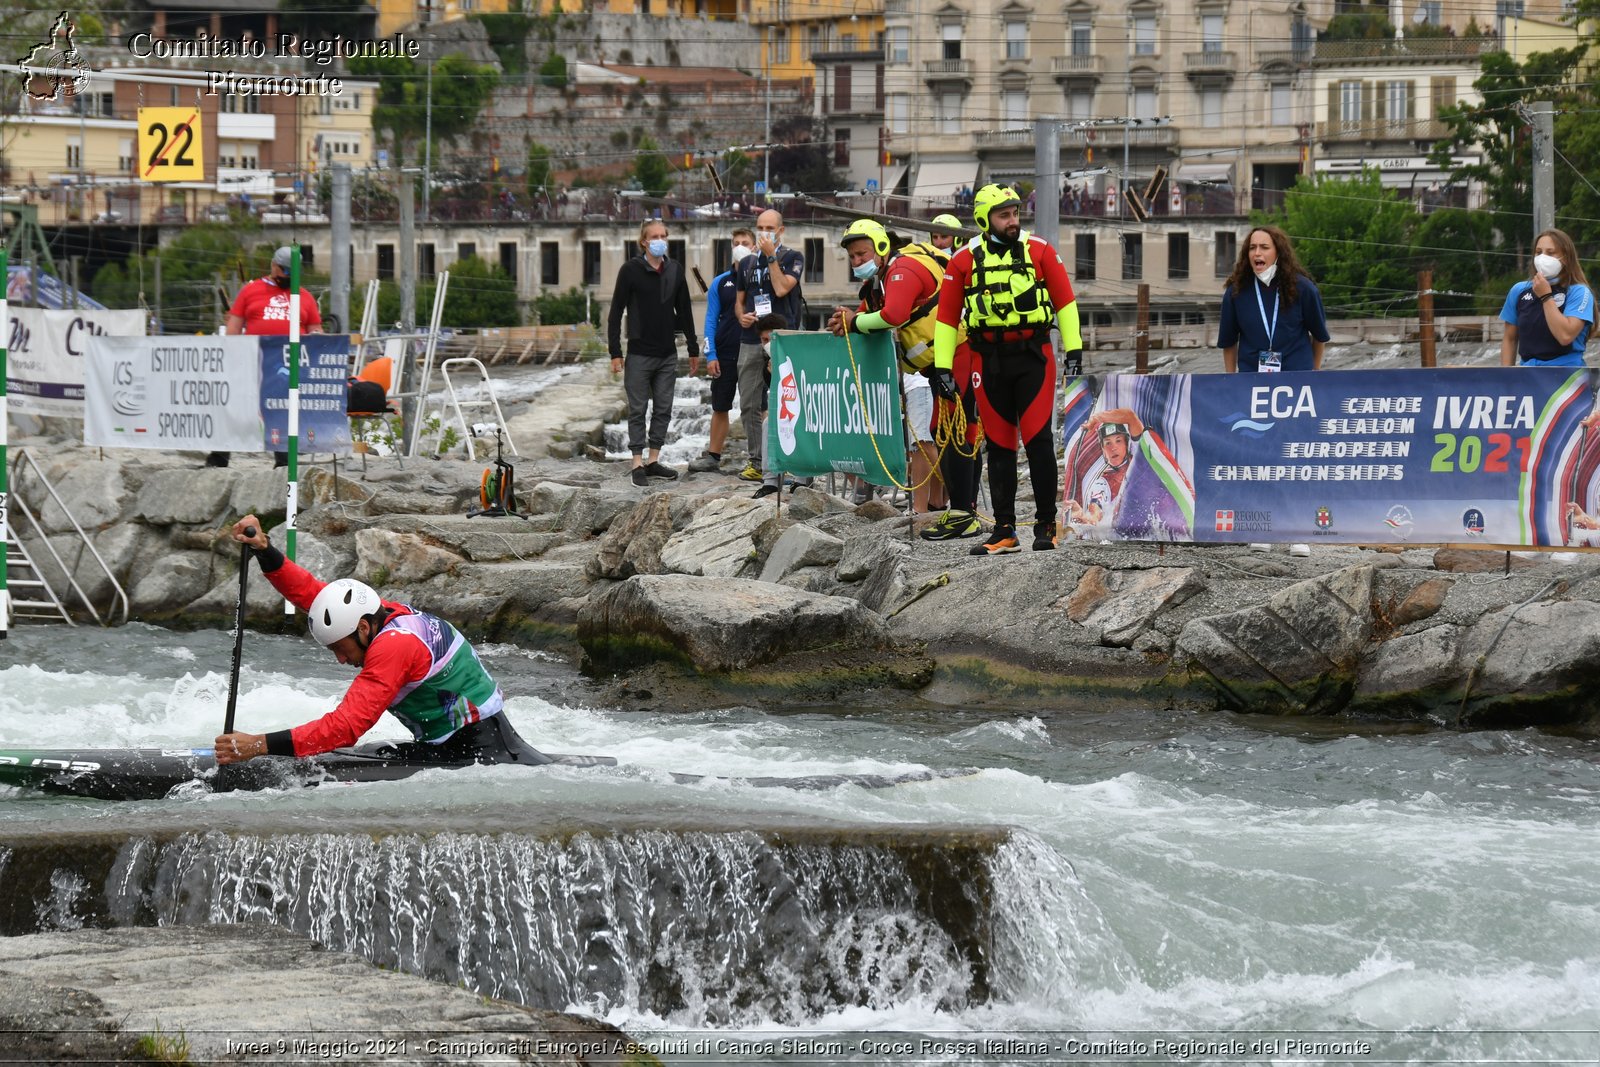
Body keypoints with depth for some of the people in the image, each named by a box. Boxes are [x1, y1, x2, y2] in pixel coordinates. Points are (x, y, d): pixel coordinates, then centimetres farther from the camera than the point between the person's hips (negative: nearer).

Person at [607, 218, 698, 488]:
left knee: (663, 409, 8)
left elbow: (685, 311, 14)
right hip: (639, 353, -4)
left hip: (667, 354, 5)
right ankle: (638, 464, 3)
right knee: (638, 410, 0)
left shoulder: (675, 270, 7)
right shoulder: (631, 270, -6)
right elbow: (616, 312, -6)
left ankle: (654, 461, 16)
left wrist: (693, 350, 14)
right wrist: (615, 353, -11)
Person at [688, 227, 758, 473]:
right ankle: (713, 456, 14)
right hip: (725, 354, 2)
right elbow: (711, 320, 6)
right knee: (720, 407, 7)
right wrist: (710, 355, -2)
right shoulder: (720, 282, 7)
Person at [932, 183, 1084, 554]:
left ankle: (1046, 525, 1)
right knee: (999, 446, 6)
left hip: (1033, 356, -1)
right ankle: (1004, 530, 11)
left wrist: (1074, 348, 0)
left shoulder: (1039, 251, 2)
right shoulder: (965, 261, 3)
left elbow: (1064, 298, 5)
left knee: (1038, 440, -5)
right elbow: (947, 315, 6)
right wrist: (942, 367, 2)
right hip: (990, 361, 1)